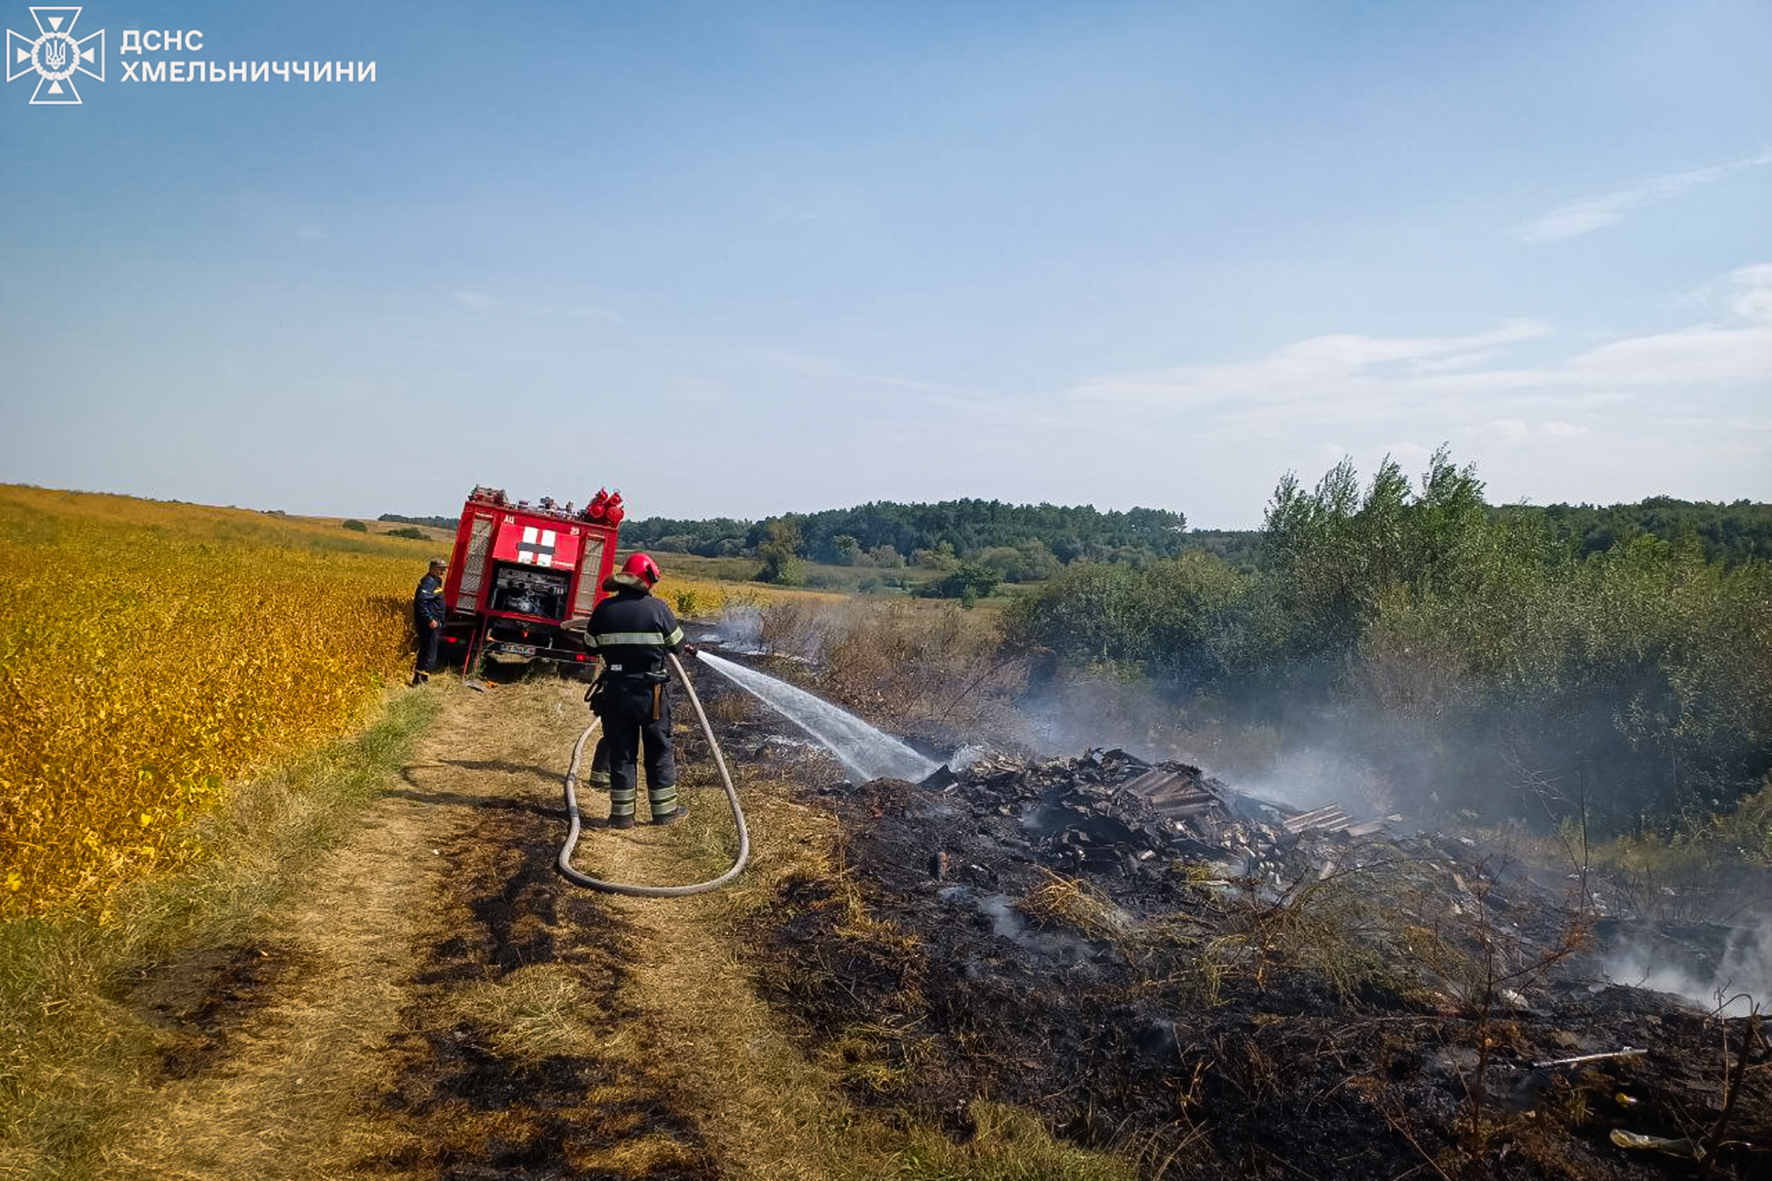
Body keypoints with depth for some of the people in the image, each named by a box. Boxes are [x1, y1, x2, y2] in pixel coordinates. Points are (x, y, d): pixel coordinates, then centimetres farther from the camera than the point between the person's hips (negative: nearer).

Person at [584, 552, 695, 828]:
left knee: (621, 751, 10)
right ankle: (664, 810, 18)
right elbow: (676, 645, 0)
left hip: (615, 689, 2)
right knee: (659, 750, 10)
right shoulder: (657, 607, -10)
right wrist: (686, 648, 22)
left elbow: (591, 646, 7)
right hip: (650, 691, -2)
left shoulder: (604, 609, -2)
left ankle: (622, 813, 12)